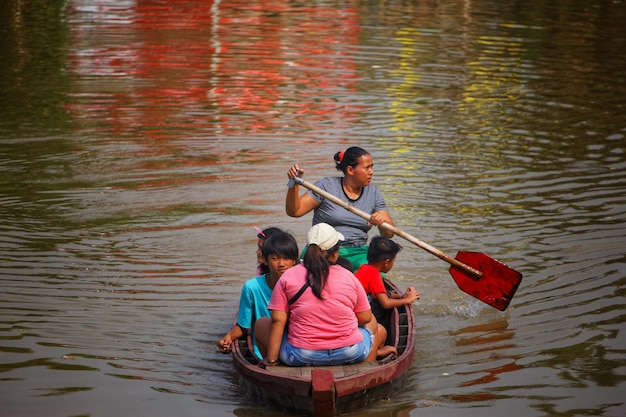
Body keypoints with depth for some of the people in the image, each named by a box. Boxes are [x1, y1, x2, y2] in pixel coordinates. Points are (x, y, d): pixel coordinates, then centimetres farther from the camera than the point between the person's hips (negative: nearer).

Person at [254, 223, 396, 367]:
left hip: (301, 357, -1)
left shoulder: (288, 277, -1)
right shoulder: (348, 277, 2)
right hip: (349, 354, 2)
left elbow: (277, 320, -6)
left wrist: (271, 360, -2)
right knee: (379, 330, 32)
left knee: (261, 324, 22)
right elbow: (365, 318, 6)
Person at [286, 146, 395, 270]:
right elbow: (294, 211, -3)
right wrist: (293, 184, -19)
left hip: (357, 252, 4)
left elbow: (389, 233, 8)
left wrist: (383, 221, -16)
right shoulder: (327, 186, 1)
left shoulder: (373, 192, 13)